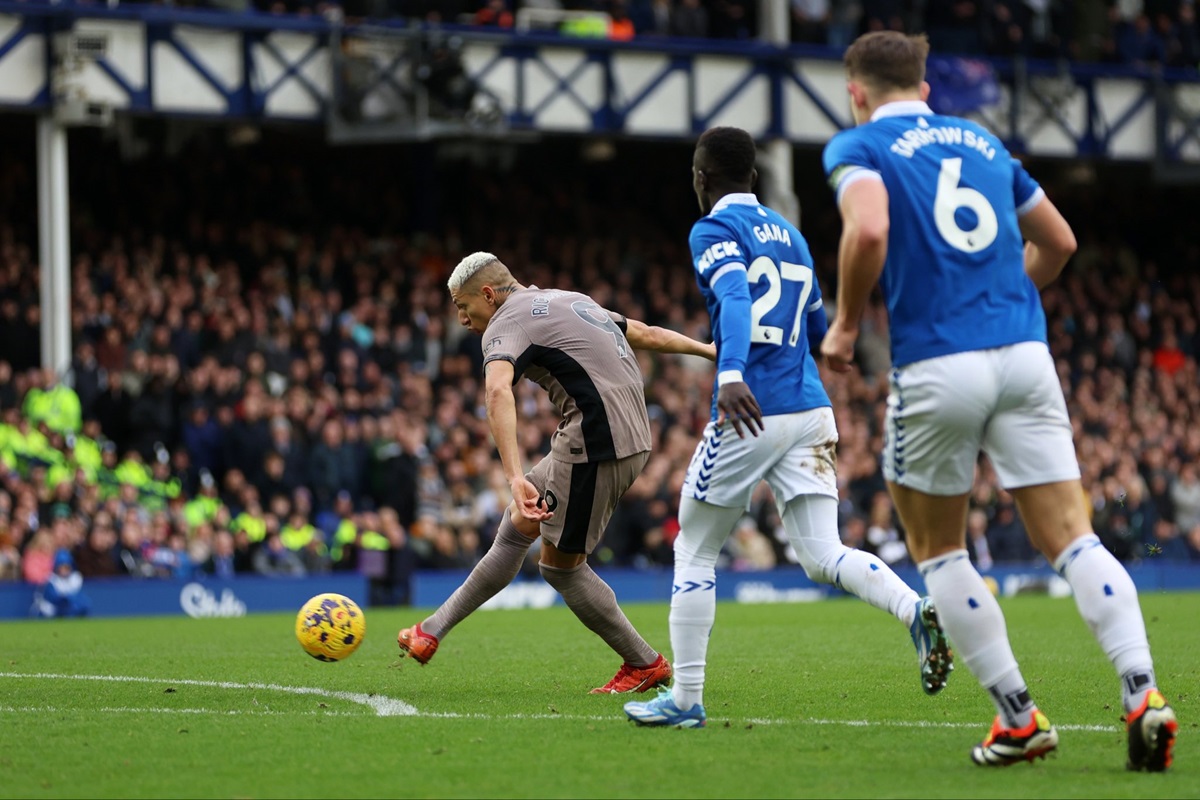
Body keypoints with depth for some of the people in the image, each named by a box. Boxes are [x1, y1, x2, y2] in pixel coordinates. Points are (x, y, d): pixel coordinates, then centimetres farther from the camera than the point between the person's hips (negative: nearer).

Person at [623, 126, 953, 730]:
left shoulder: (714, 231, -2)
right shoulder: (788, 234, 21)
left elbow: (735, 298, -22)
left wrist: (730, 372, -39)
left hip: (752, 413, -6)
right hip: (810, 409, 6)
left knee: (694, 551, 8)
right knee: (824, 556, 0)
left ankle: (685, 699, 10)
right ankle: (919, 611, -27)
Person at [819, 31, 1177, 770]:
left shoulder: (857, 148, 2)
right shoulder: (982, 141, 19)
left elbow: (868, 232, -19)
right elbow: (1058, 242, 27)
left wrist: (845, 326, -5)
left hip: (936, 368, -4)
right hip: (1024, 356, 4)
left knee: (938, 550, 14)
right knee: (1072, 538, 1)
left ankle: (1019, 716, 10)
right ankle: (1142, 693, -18)